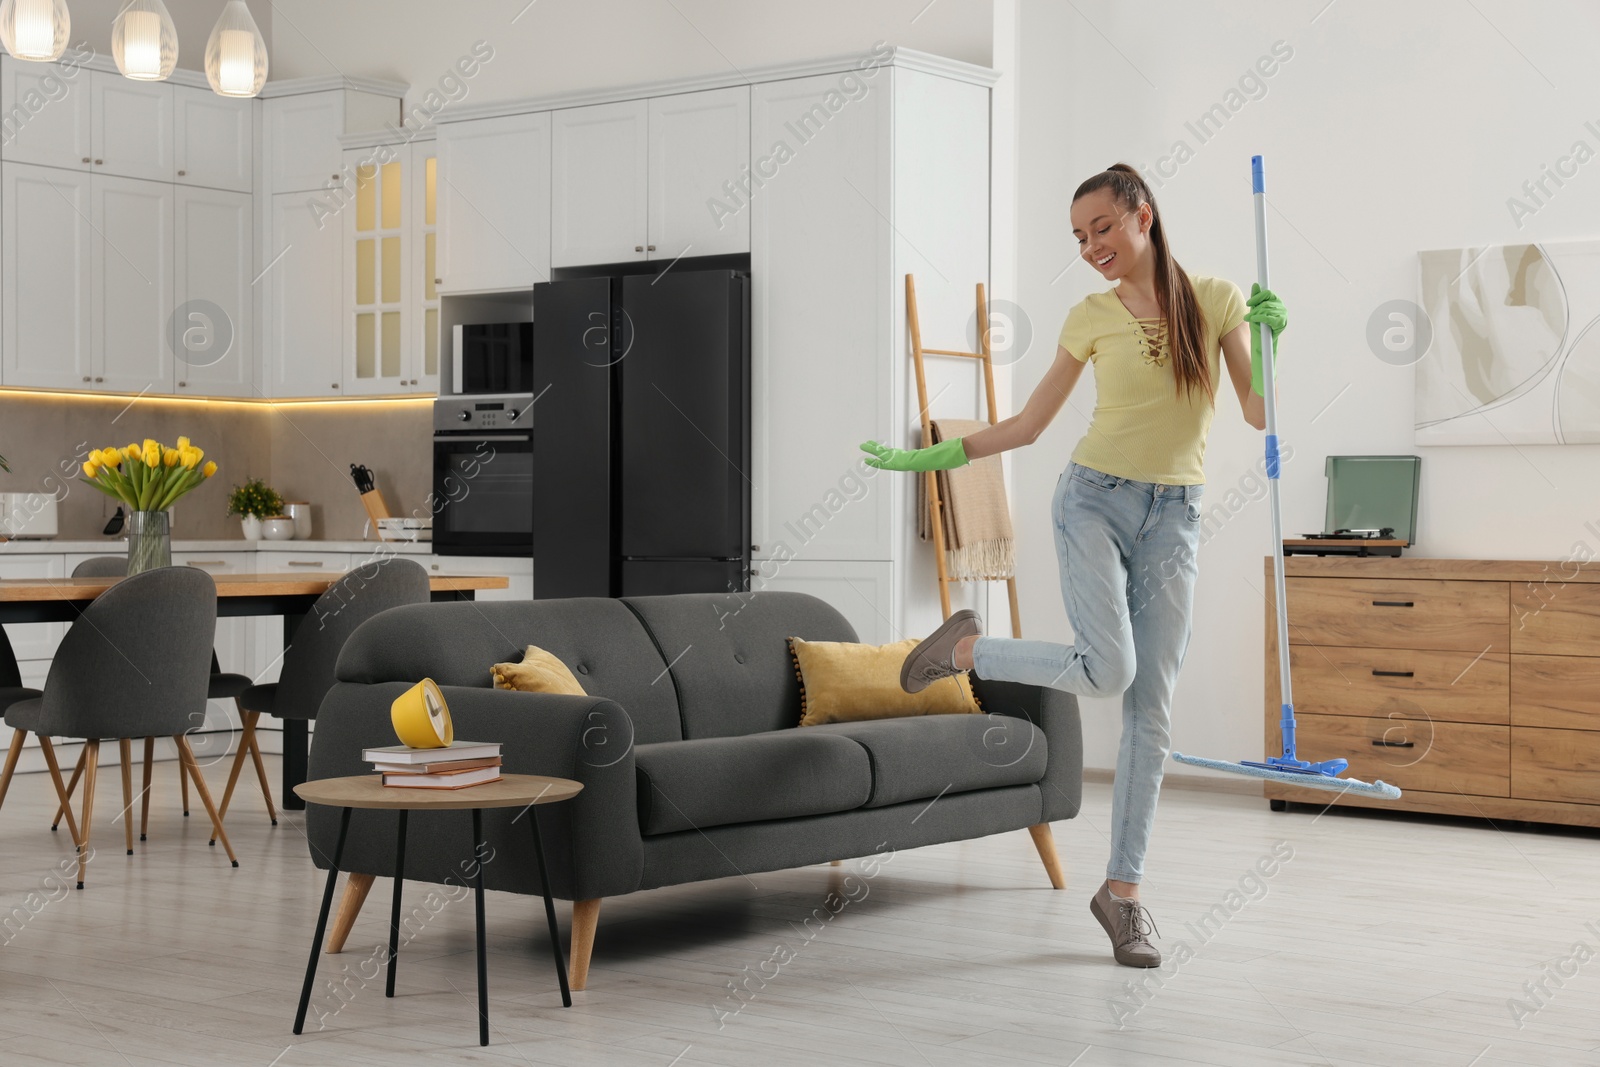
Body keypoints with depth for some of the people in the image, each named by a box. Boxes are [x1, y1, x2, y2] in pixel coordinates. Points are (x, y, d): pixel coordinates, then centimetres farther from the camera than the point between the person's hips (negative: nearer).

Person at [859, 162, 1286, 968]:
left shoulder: (1216, 299, 1)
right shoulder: (1092, 318, 1)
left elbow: (1258, 414, -2)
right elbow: (1027, 424, 8)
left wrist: (1266, 338, -18)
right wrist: (932, 456, 2)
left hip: (1173, 518, 1)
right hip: (1094, 500, -1)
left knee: (1150, 709, 1)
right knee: (1108, 670, -22)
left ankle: (1123, 890, 8)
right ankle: (964, 650, 4)